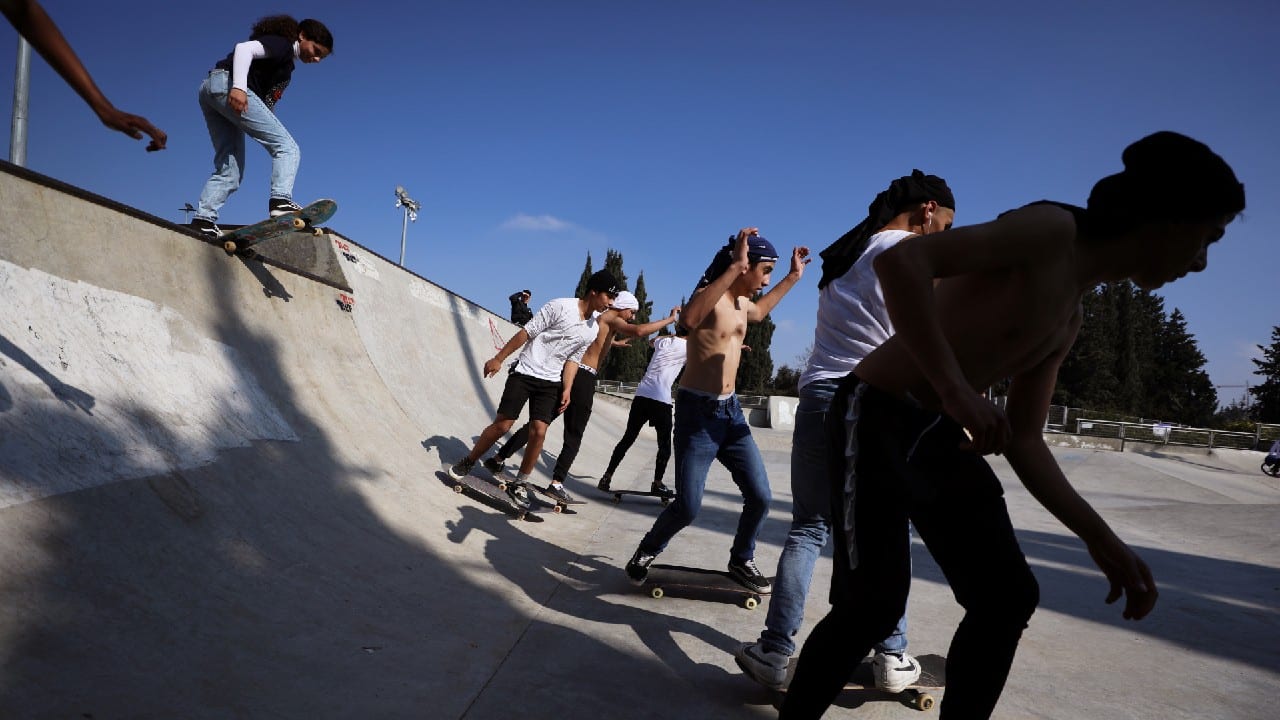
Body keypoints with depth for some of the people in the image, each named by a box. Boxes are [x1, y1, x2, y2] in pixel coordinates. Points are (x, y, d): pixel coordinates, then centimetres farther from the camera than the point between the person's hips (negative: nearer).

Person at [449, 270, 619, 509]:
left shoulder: (593, 329, 6)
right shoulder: (560, 307, -12)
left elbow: (573, 359, 11)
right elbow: (527, 332, -10)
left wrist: (567, 389, 0)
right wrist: (498, 358, -9)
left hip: (550, 382, 4)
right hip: (524, 372, -4)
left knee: (539, 431, -8)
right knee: (502, 424, -4)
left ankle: (520, 485, 6)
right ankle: (467, 463, 18)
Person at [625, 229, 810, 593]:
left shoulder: (741, 302, 12)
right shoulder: (709, 296, -15)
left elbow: (758, 312, 39)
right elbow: (689, 318, -41)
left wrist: (792, 278, 33)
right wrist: (734, 268, -44)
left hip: (731, 411, 8)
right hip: (698, 412, -8)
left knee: (760, 496, 4)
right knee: (688, 507, -8)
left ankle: (741, 560, 26)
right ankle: (645, 552, 19)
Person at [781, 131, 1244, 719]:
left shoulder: (1069, 319, 13)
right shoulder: (1052, 231, -14)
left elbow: (1024, 441, 16)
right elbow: (901, 259, -29)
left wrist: (1100, 539, 11)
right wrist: (955, 389, -30)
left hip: (942, 435, 9)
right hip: (877, 418, -9)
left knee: (1009, 596, 7)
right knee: (875, 603, -10)